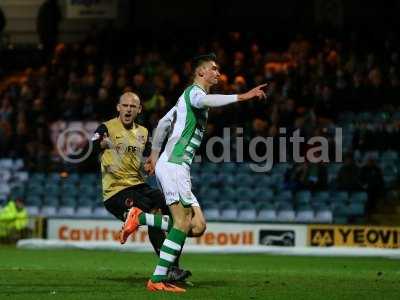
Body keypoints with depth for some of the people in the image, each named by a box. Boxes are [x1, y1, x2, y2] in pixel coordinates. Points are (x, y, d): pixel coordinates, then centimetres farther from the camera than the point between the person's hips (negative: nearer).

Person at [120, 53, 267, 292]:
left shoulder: (192, 96, 25)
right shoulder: (194, 91, -5)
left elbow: (163, 123, 34)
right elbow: (205, 101, -31)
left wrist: (154, 153, 38)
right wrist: (242, 97, -38)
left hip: (179, 168, 10)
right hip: (173, 164, -10)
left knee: (197, 226, 0)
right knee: (184, 221, -17)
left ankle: (140, 218, 4)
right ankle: (158, 280, -19)